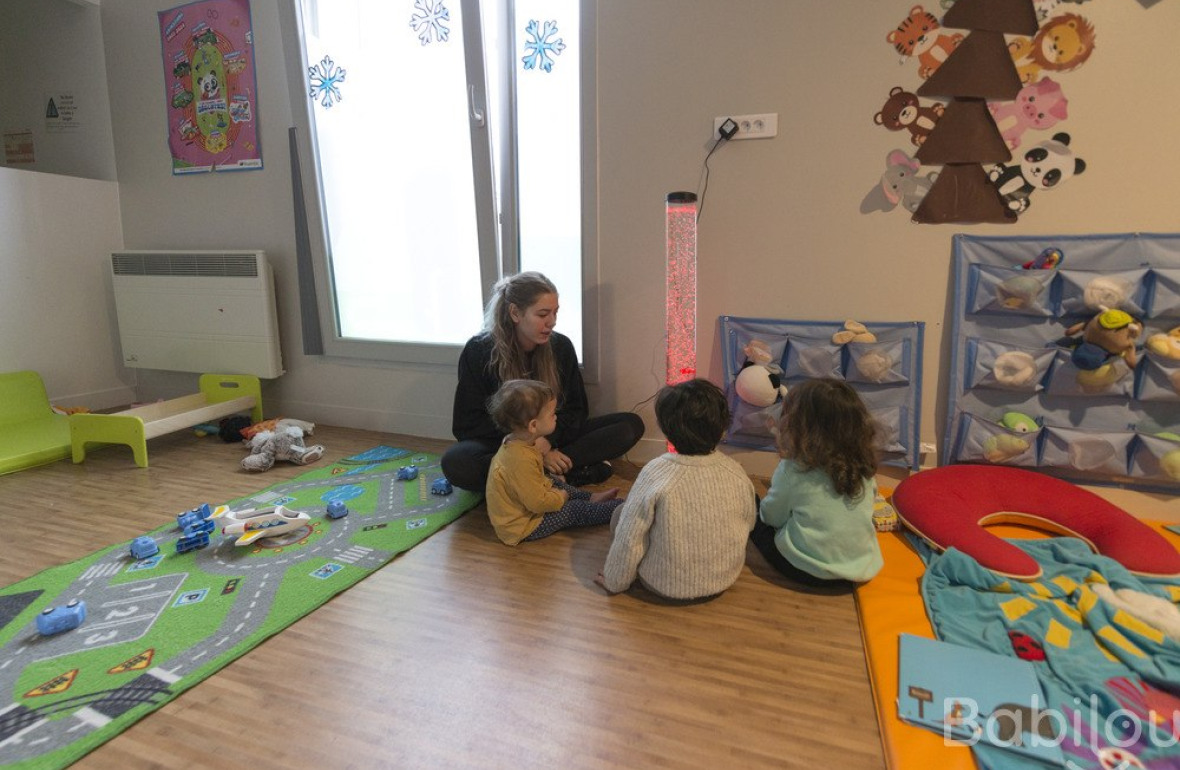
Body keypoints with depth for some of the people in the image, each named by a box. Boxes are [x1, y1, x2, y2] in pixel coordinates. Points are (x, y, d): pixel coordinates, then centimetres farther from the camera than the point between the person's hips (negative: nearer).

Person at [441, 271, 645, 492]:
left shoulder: (560, 346, -3)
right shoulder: (478, 351, -11)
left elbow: (576, 410, 2)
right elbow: (467, 424, -11)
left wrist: (547, 440, -21)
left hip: (553, 441, 3)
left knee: (631, 425, -14)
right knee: (454, 462, -36)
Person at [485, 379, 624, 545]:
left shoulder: (514, 442, -4)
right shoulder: (521, 460, -36)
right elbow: (538, 503, -30)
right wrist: (560, 497, -13)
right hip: (523, 527, -10)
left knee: (559, 485, 20)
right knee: (576, 510, -1)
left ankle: (592, 498, 28)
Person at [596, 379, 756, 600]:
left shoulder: (656, 473, -27)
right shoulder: (735, 471, -14)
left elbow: (629, 539, -19)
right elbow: (749, 523, 3)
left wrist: (615, 581, -1)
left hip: (665, 586, -4)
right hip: (726, 579, 5)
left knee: (619, 514, 11)